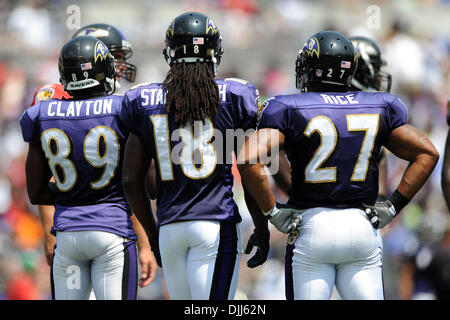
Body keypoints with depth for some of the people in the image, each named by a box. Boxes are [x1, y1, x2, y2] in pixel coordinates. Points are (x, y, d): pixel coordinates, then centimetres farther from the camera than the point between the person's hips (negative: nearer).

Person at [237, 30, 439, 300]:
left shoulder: (289, 110, -3)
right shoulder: (380, 108, 8)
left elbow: (248, 159, -16)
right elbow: (427, 154, 8)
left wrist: (271, 211, -6)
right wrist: (393, 207, 7)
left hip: (311, 227, -2)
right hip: (363, 227, 2)